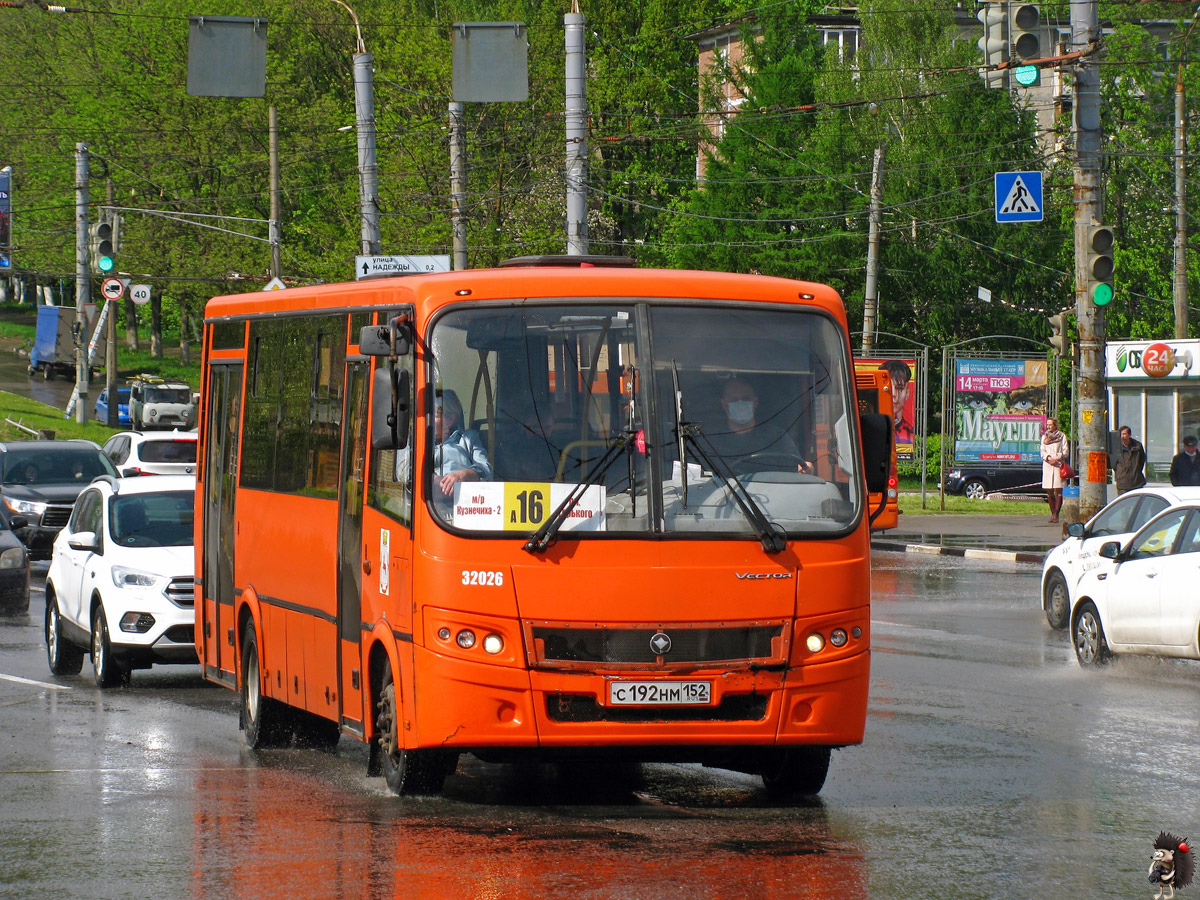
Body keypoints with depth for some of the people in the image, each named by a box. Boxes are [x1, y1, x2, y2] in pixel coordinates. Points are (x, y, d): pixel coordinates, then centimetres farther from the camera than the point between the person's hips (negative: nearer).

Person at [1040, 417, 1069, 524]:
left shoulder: (1062, 436, 5)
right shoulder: (1044, 437, 16)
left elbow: (1065, 452, 1)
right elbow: (1043, 451, 9)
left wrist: (1056, 458, -14)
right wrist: (1048, 458, -10)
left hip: (1058, 465, -4)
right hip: (1047, 465, 4)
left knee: (1058, 491, -9)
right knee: (1049, 492, 2)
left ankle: (1056, 514, -11)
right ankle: (1052, 513, 8)